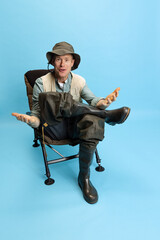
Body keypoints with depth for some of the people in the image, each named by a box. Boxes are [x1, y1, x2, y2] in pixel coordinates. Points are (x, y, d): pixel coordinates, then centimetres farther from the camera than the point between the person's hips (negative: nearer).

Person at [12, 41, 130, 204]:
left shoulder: (79, 81, 7)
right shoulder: (42, 83, -1)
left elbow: (92, 99, -4)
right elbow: (38, 115, -3)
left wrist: (103, 102, -28)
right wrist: (31, 120, -28)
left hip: (76, 126, 2)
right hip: (55, 128, -2)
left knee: (92, 121, -35)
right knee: (52, 98, -33)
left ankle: (84, 177, -16)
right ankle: (108, 115, -24)